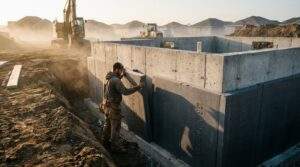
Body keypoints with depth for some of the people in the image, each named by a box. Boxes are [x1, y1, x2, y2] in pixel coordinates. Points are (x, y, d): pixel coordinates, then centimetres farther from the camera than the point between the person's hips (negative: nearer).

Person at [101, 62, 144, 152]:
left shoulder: (110, 78, 6)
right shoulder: (116, 80, -24)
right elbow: (125, 91, -30)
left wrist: (122, 75, 17)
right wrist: (138, 86, -26)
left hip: (107, 105, 10)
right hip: (113, 107, -10)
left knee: (108, 124, 23)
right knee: (116, 127, 3)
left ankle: (105, 141, 39)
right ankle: (115, 146, 14)